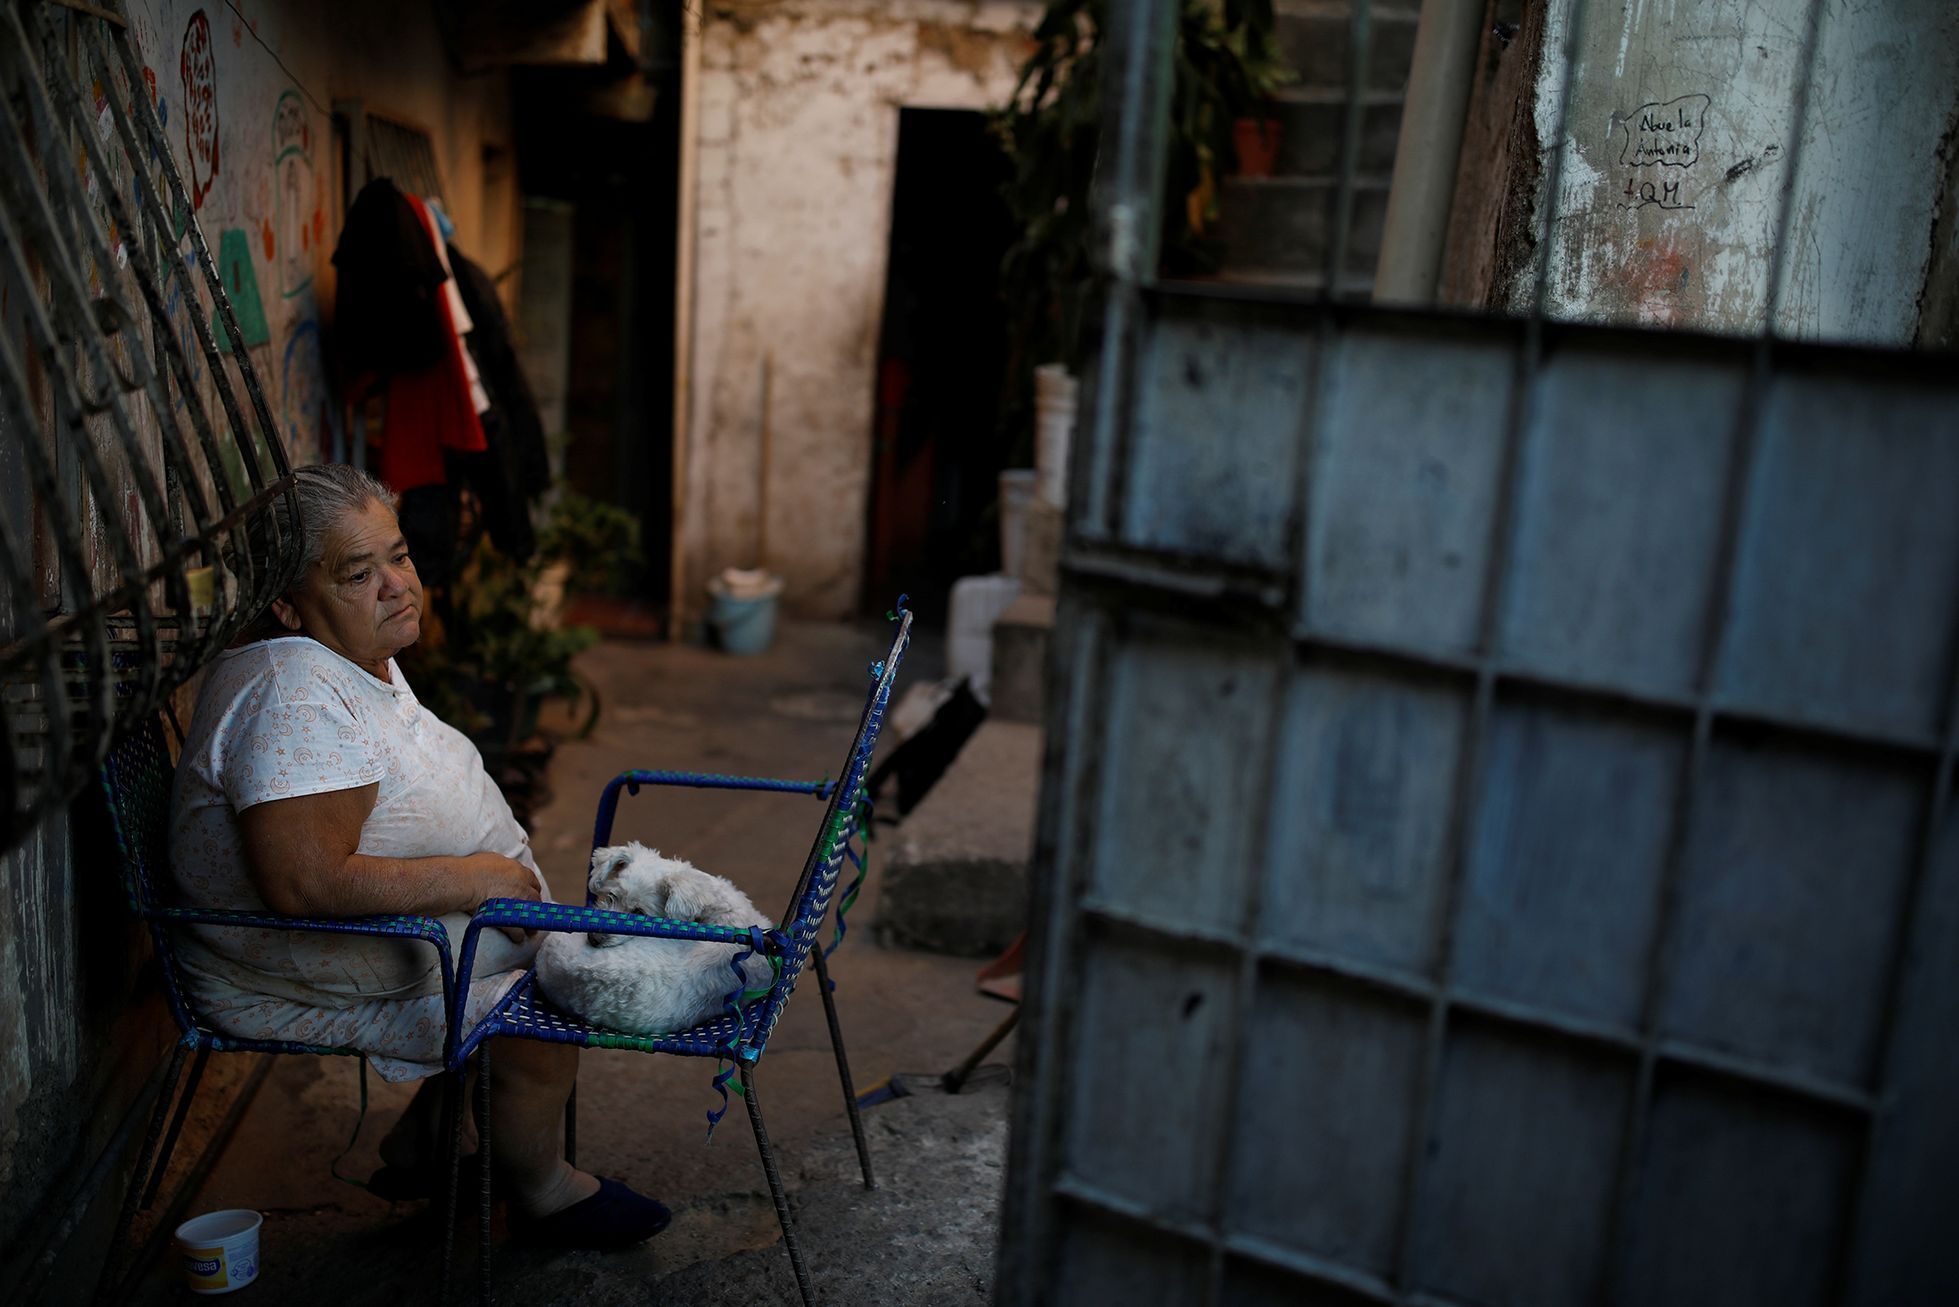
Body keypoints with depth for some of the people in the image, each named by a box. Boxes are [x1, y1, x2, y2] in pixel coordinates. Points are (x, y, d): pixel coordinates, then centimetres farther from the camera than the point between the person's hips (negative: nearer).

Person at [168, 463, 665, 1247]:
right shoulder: (296, 695, -29)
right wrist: (476, 879, -27)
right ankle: (539, 1195, 12)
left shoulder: (360, 656, 5)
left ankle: (419, 1148, 25)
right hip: (302, 988, -11)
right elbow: (307, 884, -37)